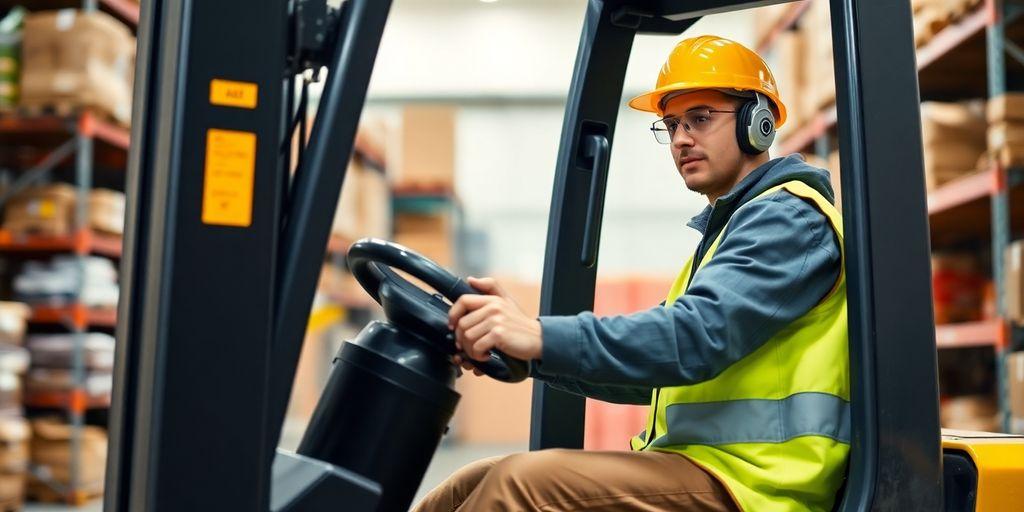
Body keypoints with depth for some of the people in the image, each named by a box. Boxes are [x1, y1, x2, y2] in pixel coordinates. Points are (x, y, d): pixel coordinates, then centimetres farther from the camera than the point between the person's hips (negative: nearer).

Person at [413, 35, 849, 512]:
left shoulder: (788, 219, -7)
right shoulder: (726, 228, 23)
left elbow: (701, 334, -25)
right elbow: (656, 370, 16)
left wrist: (541, 337, -32)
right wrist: (519, 339, 3)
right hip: (697, 466, 9)